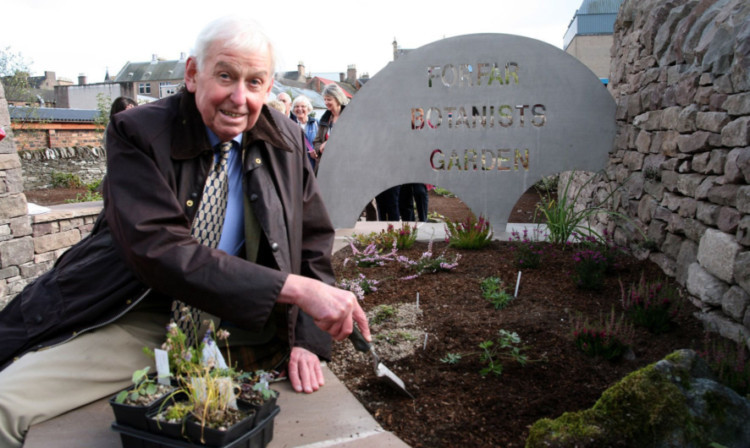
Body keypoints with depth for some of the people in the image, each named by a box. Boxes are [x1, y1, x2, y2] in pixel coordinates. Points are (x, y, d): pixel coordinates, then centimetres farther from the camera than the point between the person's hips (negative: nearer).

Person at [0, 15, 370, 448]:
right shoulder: (136, 133, -12)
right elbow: (158, 249, -25)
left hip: (232, 326, 4)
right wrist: (296, 288, -32)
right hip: (134, 322, -3)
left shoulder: (287, 141, 0)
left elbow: (313, 242, 7)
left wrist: (306, 339, -7)